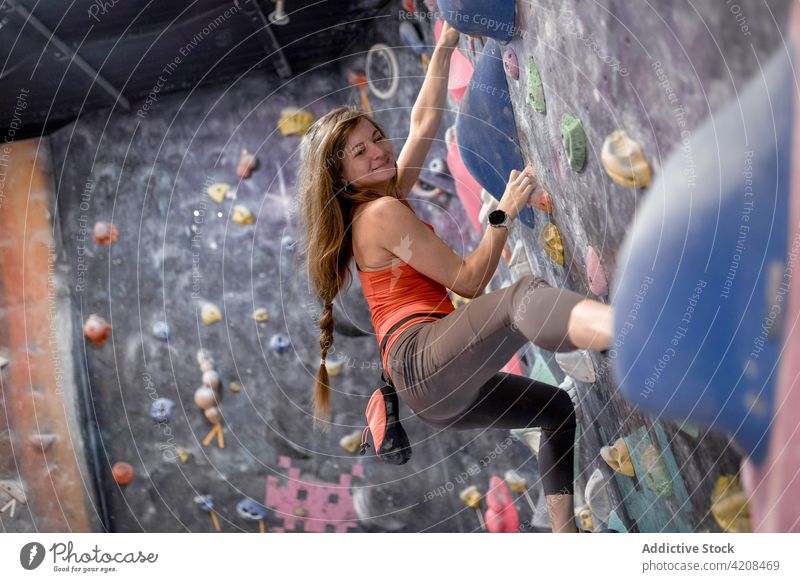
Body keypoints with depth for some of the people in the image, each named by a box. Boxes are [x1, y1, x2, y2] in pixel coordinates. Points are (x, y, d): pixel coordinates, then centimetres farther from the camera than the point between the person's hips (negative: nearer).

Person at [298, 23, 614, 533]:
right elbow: (469, 280, -6)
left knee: (557, 406, 22)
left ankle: (565, 532, 17)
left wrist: (445, 48, 27)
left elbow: (424, 123, 27)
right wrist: (505, 212, -6)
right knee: (525, 298, -38)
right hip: (420, 356, -11)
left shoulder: (385, 199, 22)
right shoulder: (382, 211, -5)